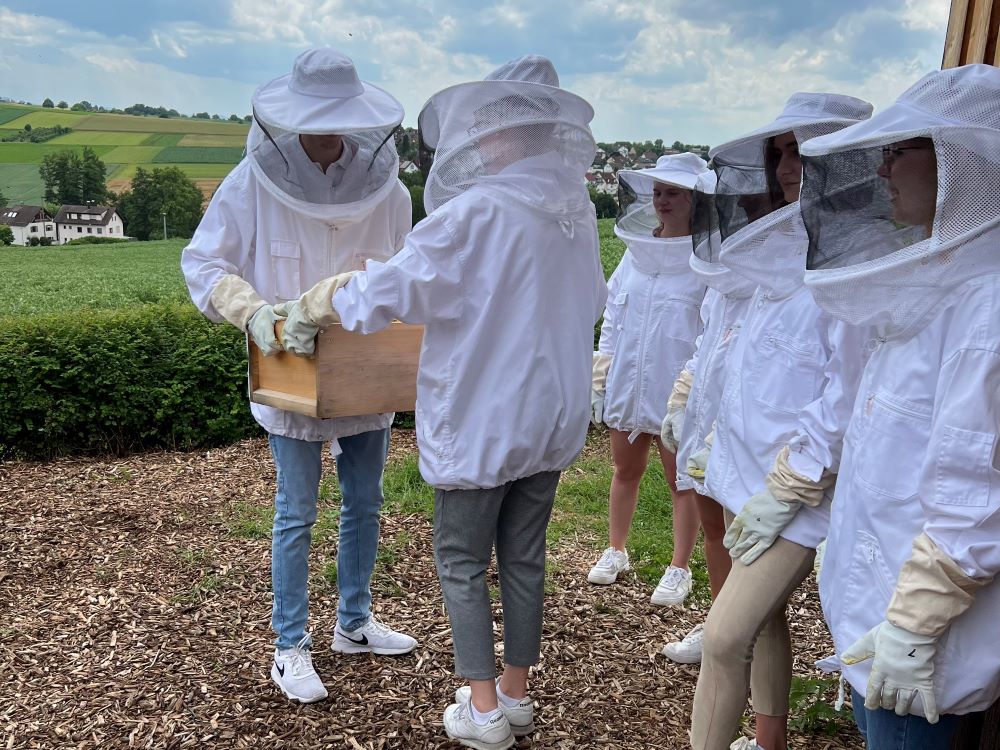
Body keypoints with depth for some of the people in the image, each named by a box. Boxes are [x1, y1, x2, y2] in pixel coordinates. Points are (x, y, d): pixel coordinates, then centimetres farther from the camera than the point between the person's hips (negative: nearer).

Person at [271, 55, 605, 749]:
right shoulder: (578, 213, 1)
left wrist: (318, 304, 3)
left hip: (480, 421, -6)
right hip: (553, 418, 6)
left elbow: (389, 289, -15)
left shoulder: (473, 213, -20)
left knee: (462, 563, 10)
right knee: (525, 557, 17)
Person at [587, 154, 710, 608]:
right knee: (625, 470, 18)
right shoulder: (637, 248, 7)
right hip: (628, 383, 6)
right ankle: (615, 551, 35)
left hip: (677, 391, -6)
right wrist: (601, 367, 11)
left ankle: (679, 570, 22)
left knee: (681, 480, 8)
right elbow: (613, 310, 13)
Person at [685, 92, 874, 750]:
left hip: (801, 494, -8)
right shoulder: (786, 258, 11)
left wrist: (787, 490, -18)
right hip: (751, 474, 9)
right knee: (763, 615, 19)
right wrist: (717, 450, 16)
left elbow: (851, 399, -21)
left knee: (726, 635, -9)